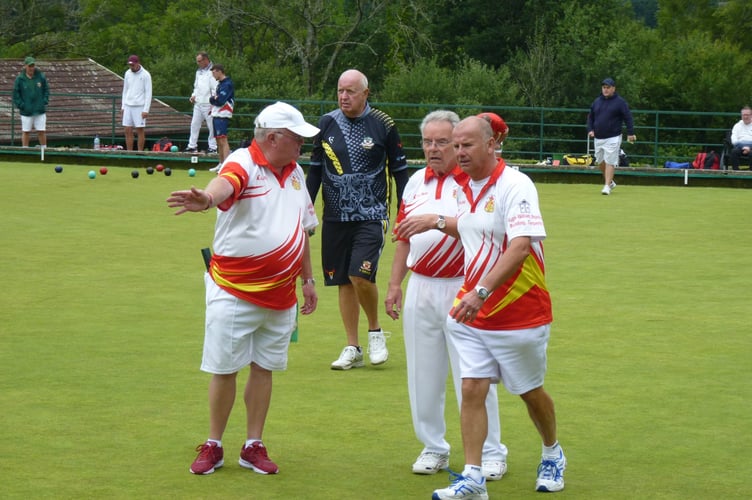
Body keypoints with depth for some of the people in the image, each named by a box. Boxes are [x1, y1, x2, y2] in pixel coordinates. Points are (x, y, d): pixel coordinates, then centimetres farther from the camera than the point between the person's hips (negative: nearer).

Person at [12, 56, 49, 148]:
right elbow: (16, 94, 0)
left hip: (40, 111, 1)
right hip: (26, 111, -1)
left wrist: (45, 102, -2)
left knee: (42, 131, 3)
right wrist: (21, 105, -9)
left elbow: (46, 90, 10)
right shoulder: (19, 79, -4)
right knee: (26, 132, 4)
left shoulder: (41, 77, 0)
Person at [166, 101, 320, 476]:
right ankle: (213, 447, 15)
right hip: (234, 291, -6)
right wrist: (207, 199, -63)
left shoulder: (295, 172, 9)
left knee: (264, 369, 11)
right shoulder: (243, 164, -14)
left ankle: (253, 447, 20)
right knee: (224, 369, 2)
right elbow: (225, 184, -40)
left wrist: (308, 279, 22)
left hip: (281, 296, 6)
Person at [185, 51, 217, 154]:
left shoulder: (212, 72, -9)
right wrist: (194, 95, 8)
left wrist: (213, 104, -16)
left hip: (208, 104, -8)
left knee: (211, 126, -3)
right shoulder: (198, 72, 17)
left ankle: (213, 147, 3)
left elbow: (215, 89, -13)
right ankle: (192, 146, 12)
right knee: (194, 124, 7)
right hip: (198, 103, 8)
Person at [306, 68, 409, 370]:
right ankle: (353, 349, 14)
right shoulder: (327, 124, 5)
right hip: (335, 217, 4)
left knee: (360, 275, -18)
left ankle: (375, 331, 6)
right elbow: (315, 171, 13)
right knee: (343, 282, 6)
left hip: (371, 215, -4)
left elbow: (400, 171, 3)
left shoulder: (383, 126, -3)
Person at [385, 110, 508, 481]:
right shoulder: (416, 182, 12)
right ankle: (433, 448, 21)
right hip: (420, 287, 6)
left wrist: (438, 220, -33)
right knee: (423, 375, 9)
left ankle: (490, 453, 6)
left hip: (461, 290, -6)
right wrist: (394, 283, 15)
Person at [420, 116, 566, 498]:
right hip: (471, 310, 6)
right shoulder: (466, 189, 5)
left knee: (530, 391, 11)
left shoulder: (515, 186, -19)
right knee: (472, 389, -6)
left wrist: (481, 292, -37)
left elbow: (519, 247, -30)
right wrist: (437, 222, 14)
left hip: (520, 312, -6)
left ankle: (552, 456, 36)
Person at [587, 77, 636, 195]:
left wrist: (630, 133, -15)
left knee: (609, 162, -10)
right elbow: (590, 117, 20)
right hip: (598, 138, 6)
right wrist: (590, 129, 4)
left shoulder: (620, 102, -4)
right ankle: (610, 182, 29)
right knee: (600, 162, 11)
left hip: (613, 138, -6)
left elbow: (628, 118, -7)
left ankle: (607, 186, -9)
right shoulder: (597, 101, 12)